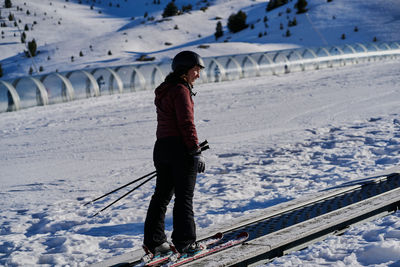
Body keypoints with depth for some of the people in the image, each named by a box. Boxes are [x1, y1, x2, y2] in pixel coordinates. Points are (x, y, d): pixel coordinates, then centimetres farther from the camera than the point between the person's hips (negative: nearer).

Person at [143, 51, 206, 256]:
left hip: (161, 147, 9)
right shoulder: (181, 90, -13)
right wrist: (196, 152, -17)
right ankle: (184, 241, 1)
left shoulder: (164, 91, 17)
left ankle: (153, 240, 12)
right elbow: (186, 123, -18)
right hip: (181, 148, -9)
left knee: (162, 195, 12)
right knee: (184, 197, -2)